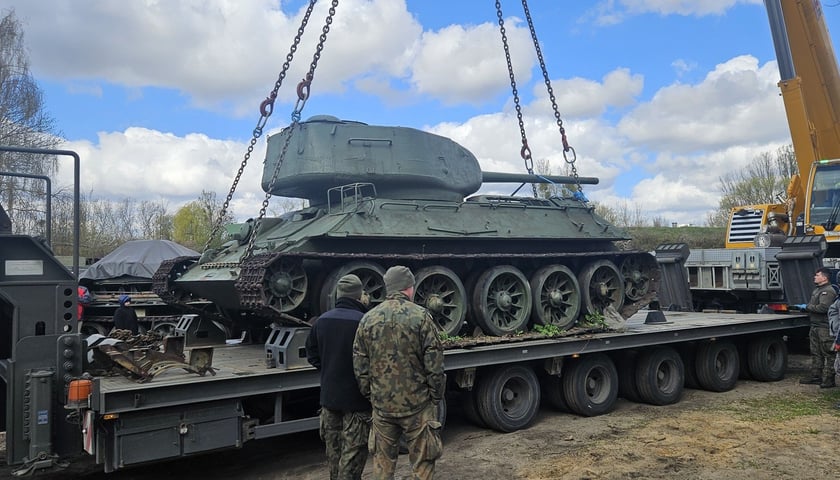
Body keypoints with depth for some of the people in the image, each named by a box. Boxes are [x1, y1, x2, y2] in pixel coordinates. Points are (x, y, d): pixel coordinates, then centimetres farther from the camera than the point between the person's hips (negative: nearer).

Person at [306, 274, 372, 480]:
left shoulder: (322, 320, -1)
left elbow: (312, 355, 9)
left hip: (329, 396, 6)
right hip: (356, 399, -6)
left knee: (333, 448, 20)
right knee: (353, 452, 5)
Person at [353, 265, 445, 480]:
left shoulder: (368, 319, 2)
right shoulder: (421, 316, -9)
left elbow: (359, 365, 3)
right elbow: (434, 364, -10)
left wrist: (369, 394, 13)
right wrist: (436, 397, 1)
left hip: (381, 404, 3)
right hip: (417, 403, -3)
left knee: (382, 461, 16)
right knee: (422, 462, 9)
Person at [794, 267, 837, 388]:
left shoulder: (828, 291, -13)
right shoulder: (817, 290, 18)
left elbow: (823, 308, -24)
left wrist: (807, 307, -14)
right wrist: (803, 306, 8)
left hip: (825, 327, -10)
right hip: (815, 326, 10)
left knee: (828, 354, -2)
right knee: (816, 353, 14)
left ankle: (828, 379, 1)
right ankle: (816, 376, 21)